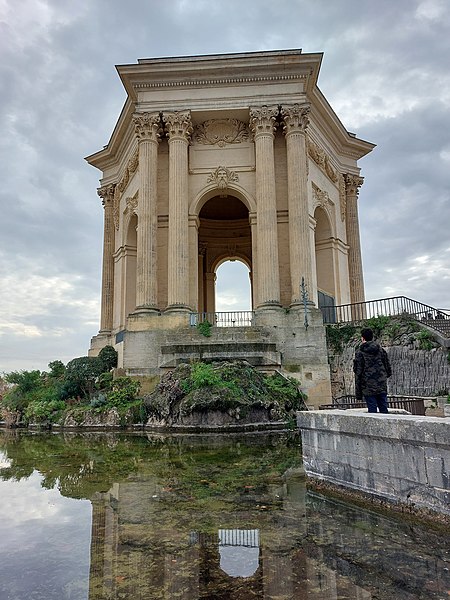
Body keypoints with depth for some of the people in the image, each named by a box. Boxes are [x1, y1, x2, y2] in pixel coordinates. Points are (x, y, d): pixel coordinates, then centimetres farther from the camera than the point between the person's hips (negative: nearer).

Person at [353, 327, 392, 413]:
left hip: (368, 388, -4)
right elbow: (389, 370, 9)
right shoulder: (381, 350, 6)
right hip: (382, 387, 4)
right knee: (384, 410, 9)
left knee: (372, 411, 0)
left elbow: (358, 373, -7)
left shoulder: (359, 352, -6)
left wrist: (358, 393, -3)